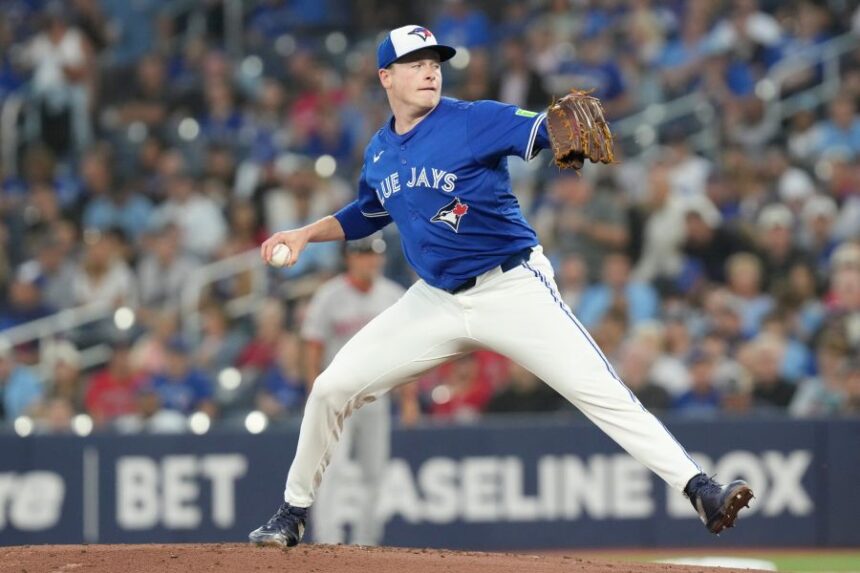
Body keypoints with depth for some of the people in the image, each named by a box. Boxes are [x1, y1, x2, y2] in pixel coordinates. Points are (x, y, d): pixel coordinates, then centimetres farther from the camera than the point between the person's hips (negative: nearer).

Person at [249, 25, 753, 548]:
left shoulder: (475, 120, -10)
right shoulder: (379, 152, 8)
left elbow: (543, 132, -27)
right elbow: (369, 214, 27)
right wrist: (306, 234, 15)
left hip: (513, 289, -5)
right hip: (436, 302, 5)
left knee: (601, 392, -18)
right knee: (333, 388, 0)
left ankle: (700, 491, -20)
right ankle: (293, 514, 18)